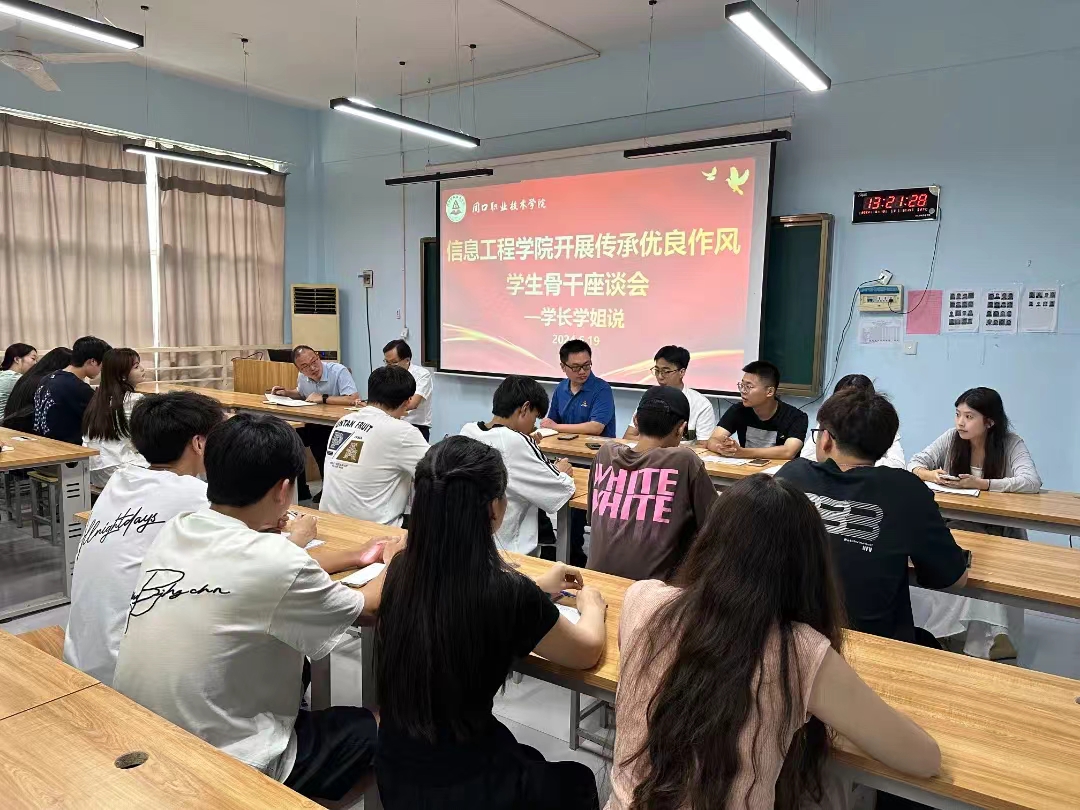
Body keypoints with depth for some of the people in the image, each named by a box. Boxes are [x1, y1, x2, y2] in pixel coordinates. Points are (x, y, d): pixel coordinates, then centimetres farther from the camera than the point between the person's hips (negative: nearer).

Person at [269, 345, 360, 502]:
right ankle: (299, 490, 10)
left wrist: (323, 398, -27)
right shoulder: (302, 376, 0)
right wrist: (286, 392, 4)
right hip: (314, 423, 7)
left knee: (319, 443, -30)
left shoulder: (338, 371, -22)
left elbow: (354, 399, -35)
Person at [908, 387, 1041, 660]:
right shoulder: (951, 438, -1)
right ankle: (944, 627, -11)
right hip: (956, 524, 2)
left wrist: (980, 484, -31)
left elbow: (1032, 482, -24)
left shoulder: (1012, 444, -10)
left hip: (1000, 531, -2)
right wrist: (930, 475, -24)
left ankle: (989, 637, -12)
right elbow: (915, 463, -1)